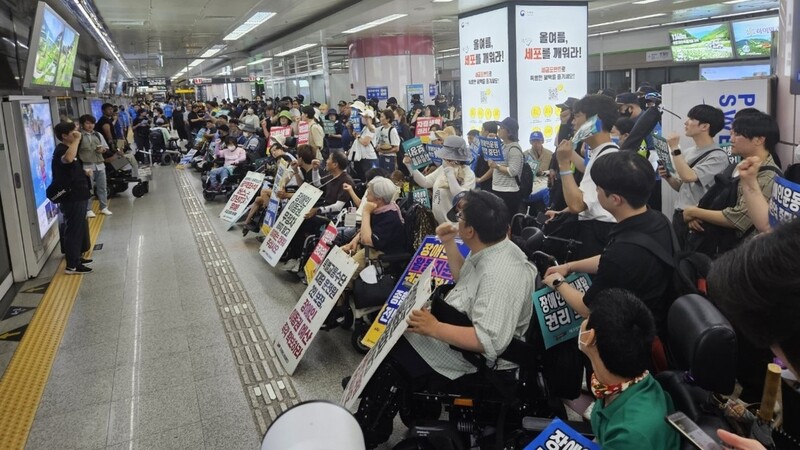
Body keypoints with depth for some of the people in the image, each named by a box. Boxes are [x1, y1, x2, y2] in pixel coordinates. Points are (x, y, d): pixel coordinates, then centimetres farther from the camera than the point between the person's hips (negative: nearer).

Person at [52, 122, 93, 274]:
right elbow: (68, 159, -44)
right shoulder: (60, 150, -17)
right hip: (71, 198, -10)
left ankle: (77, 258, 32)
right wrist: (77, 140, -34)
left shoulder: (69, 148, 14)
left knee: (80, 229, 19)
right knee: (73, 230, -4)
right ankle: (72, 266, 2)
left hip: (78, 196, 10)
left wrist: (84, 172, 11)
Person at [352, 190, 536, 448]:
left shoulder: (500, 276, -33)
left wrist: (434, 328, -32)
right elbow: (464, 280, 16)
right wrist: (449, 244, 4)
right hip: (461, 328, 10)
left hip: (477, 358, -10)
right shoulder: (491, 249, -3)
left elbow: (489, 342, -37)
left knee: (393, 358, -5)